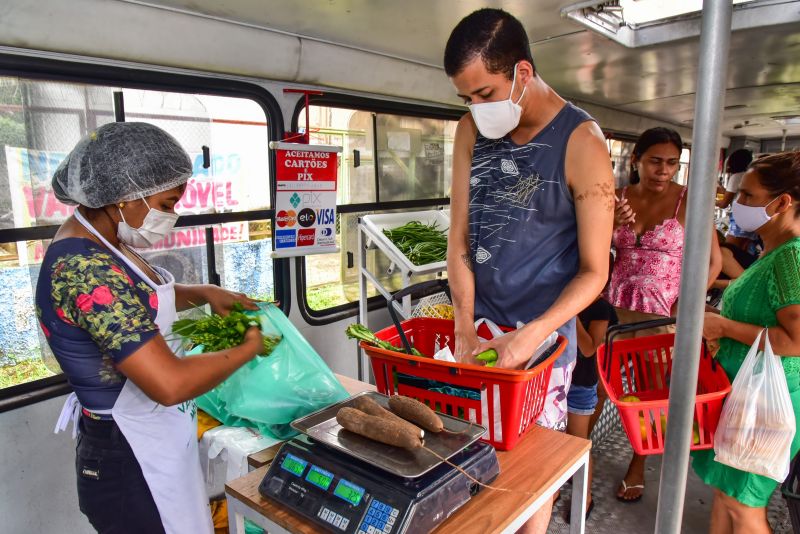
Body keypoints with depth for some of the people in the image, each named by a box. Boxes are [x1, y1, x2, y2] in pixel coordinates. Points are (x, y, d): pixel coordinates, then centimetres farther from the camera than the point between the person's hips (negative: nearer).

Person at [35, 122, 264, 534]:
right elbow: (170, 384, -34)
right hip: (133, 465, -9)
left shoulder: (97, 241, 0)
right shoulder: (84, 269, -29)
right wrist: (247, 349, -17)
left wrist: (204, 293, 3)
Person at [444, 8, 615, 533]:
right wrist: (466, 329, -11)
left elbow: (594, 270, -11)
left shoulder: (581, 143, -14)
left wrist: (529, 336, -23)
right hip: (476, 324, 4)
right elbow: (459, 240, -2)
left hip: (542, 332, -4)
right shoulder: (472, 131, 0)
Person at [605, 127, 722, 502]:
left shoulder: (688, 202, -7)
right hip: (615, 306, 2)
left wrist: (685, 307, -12)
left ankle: (638, 465, 33)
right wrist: (612, 224, -15)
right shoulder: (619, 198, 1)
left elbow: (713, 261, -4)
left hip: (660, 314, -2)